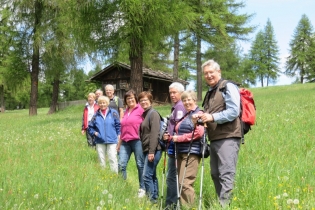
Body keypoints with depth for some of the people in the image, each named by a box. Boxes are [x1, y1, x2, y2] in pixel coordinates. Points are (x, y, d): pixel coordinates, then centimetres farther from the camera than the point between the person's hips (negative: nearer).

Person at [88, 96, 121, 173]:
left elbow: (118, 125, 1)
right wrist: (94, 132, -1)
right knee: (101, 160, 10)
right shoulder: (96, 115, 7)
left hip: (112, 141, -3)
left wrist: (119, 135, -6)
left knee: (113, 159, -7)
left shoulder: (113, 113, -1)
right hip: (100, 141, 3)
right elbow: (90, 127, 15)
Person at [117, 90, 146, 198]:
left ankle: (142, 189, 11)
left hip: (137, 140, -6)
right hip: (125, 142, 6)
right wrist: (119, 143, 23)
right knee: (121, 165, 0)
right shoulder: (126, 111, 19)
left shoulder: (140, 109, -2)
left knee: (140, 165, 2)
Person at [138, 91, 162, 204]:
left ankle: (152, 199, -6)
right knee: (152, 175, 12)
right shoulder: (145, 114, 16)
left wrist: (152, 152, -23)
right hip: (146, 150, 9)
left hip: (153, 150, -9)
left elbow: (155, 134, -18)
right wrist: (148, 151, 15)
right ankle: (155, 197, 19)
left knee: (147, 176, -12)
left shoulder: (153, 114, -10)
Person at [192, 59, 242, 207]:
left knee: (226, 174, -12)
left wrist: (213, 117, -21)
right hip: (215, 139, 9)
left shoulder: (228, 87, -5)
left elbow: (234, 111, -16)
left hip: (228, 138, -9)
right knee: (215, 174, 12)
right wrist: (200, 117, 7)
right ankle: (220, 203, 20)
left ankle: (224, 205, -13)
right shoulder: (209, 93, 22)